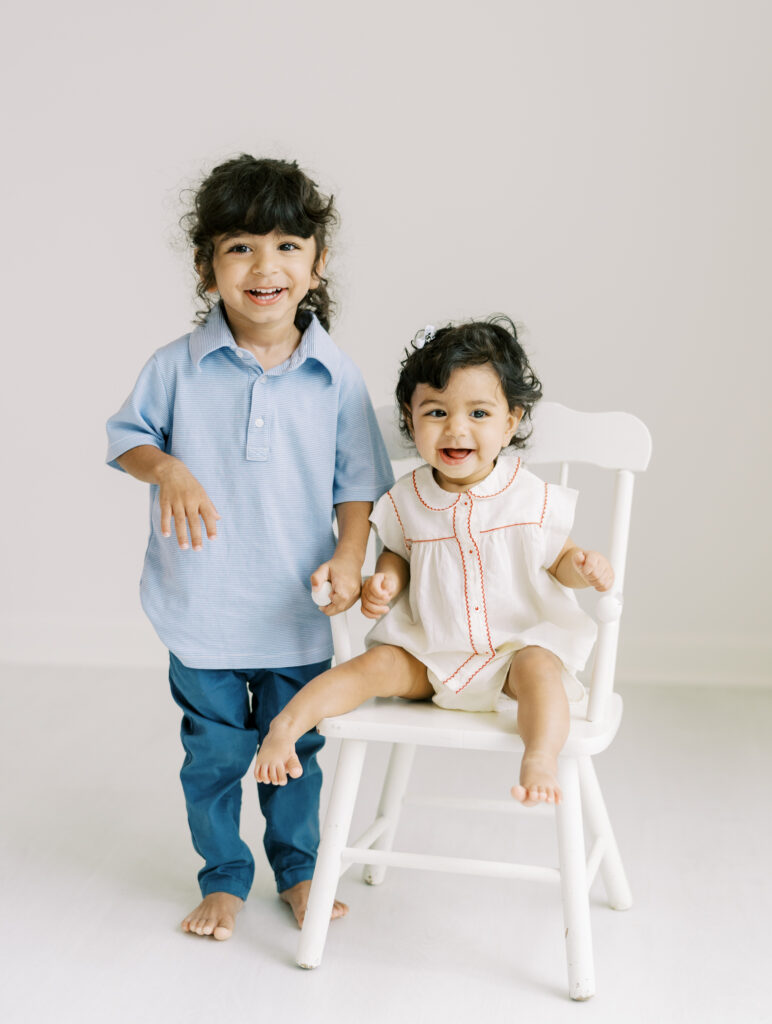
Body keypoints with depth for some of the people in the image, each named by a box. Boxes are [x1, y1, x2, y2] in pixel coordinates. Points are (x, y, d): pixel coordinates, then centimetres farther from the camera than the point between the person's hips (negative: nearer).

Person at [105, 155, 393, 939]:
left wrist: (349, 556, -13)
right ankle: (223, 878, 34)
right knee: (213, 756, 13)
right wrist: (165, 470, -17)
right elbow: (127, 432, 3)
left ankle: (298, 870, 38)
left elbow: (357, 481, 1)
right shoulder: (180, 365, -7)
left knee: (296, 753, 16)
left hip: (298, 613, 1)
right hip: (203, 610, 0)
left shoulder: (335, 376, -5)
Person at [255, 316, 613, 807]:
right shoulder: (407, 500, -1)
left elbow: (559, 558, 5)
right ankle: (287, 722, -17)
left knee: (539, 668, -31)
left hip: (519, 644, -2)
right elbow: (399, 553, 14)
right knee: (376, 665, -18)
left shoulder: (533, 499, -5)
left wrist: (583, 568, -18)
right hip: (430, 652, 2)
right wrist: (384, 581, -8)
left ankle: (541, 757, -42)